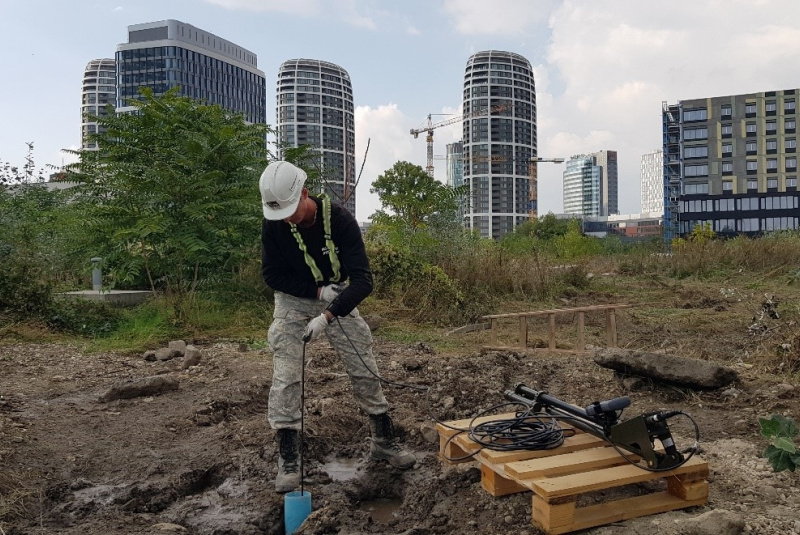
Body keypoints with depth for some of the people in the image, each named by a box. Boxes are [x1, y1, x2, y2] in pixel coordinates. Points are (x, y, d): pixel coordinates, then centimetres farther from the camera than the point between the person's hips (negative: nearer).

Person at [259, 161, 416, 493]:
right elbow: (271, 275, -10)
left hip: (338, 297, 0)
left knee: (364, 368, 2)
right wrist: (317, 290, -22)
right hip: (293, 300, 1)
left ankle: (383, 441, 20)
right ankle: (287, 460, 2)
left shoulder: (339, 219, -26)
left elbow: (362, 279, -29)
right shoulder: (273, 225, -20)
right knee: (286, 377, -9)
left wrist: (327, 316, -41)